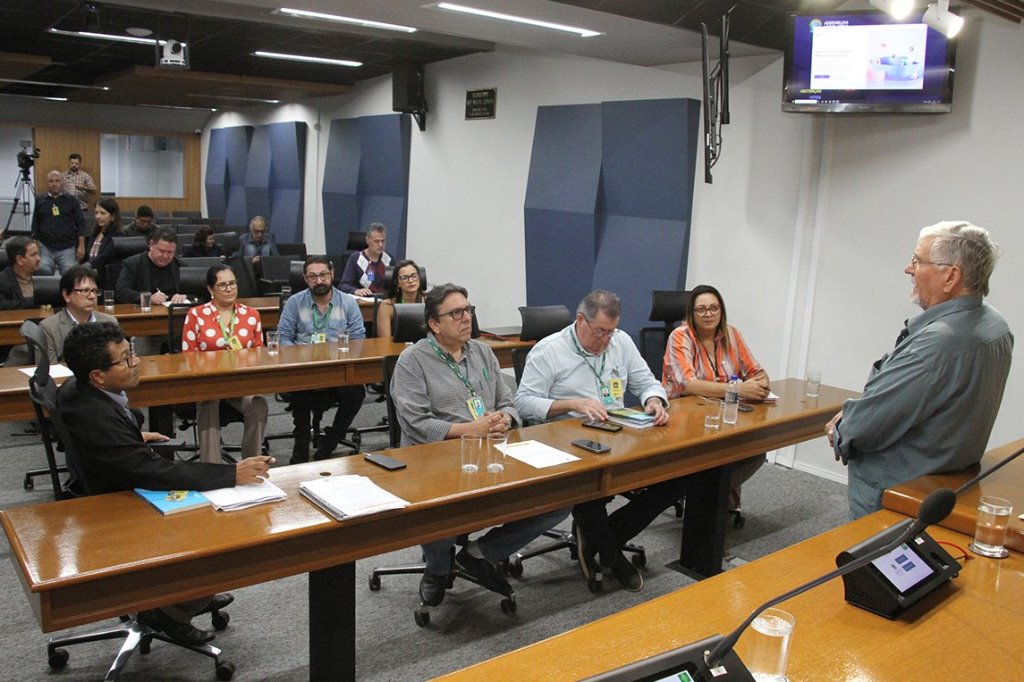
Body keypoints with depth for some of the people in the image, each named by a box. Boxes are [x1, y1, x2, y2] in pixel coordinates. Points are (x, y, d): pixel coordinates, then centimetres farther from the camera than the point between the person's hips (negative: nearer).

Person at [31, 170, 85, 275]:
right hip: (45, 248, 1)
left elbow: (80, 224, 4)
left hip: (67, 248, -1)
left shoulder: (71, 200, 7)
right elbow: (35, 226, 15)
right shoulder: (40, 201, 11)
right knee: (42, 271, -21)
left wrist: (81, 246, -3)